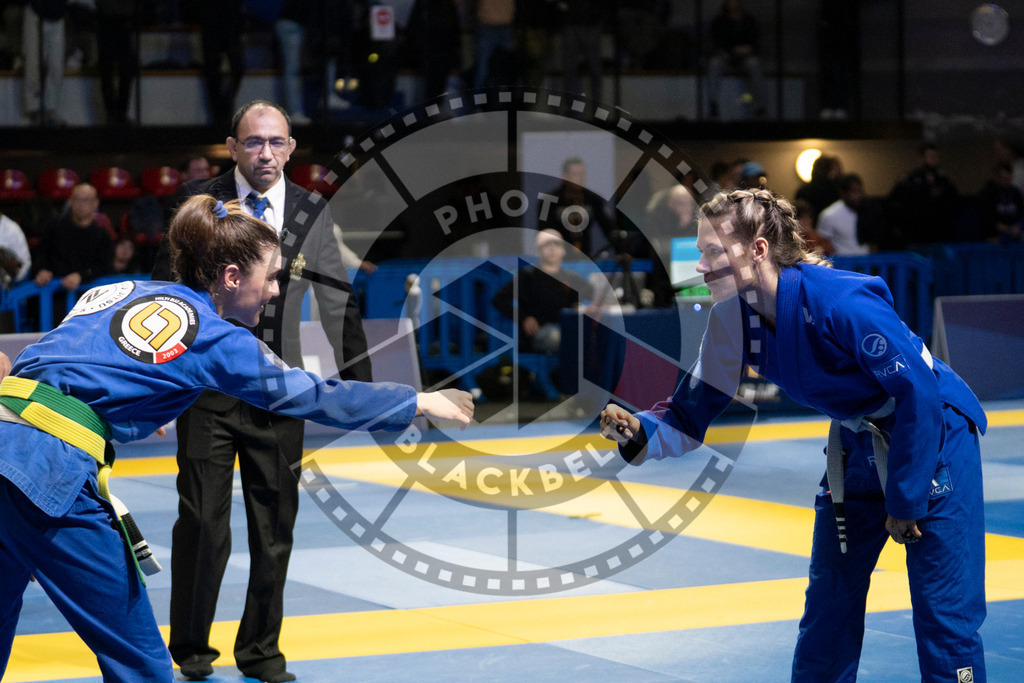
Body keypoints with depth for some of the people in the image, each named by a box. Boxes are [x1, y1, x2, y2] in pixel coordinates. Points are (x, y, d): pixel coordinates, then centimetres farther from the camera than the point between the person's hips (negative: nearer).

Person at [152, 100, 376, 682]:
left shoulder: (313, 214, 4)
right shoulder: (199, 201, -2)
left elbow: (338, 301, 11)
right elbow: (166, 284, 4)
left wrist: (359, 380, 11)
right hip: (208, 386, -2)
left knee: (275, 526, 7)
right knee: (202, 522, -3)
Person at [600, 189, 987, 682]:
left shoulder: (842, 303, -32)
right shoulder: (734, 320, -11)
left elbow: (920, 392, -25)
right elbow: (691, 415, -4)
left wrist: (904, 500, -19)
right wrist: (640, 432, -26)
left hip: (935, 435, -7)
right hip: (858, 444, 7)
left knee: (943, 615, -9)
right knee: (827, 607, 9)